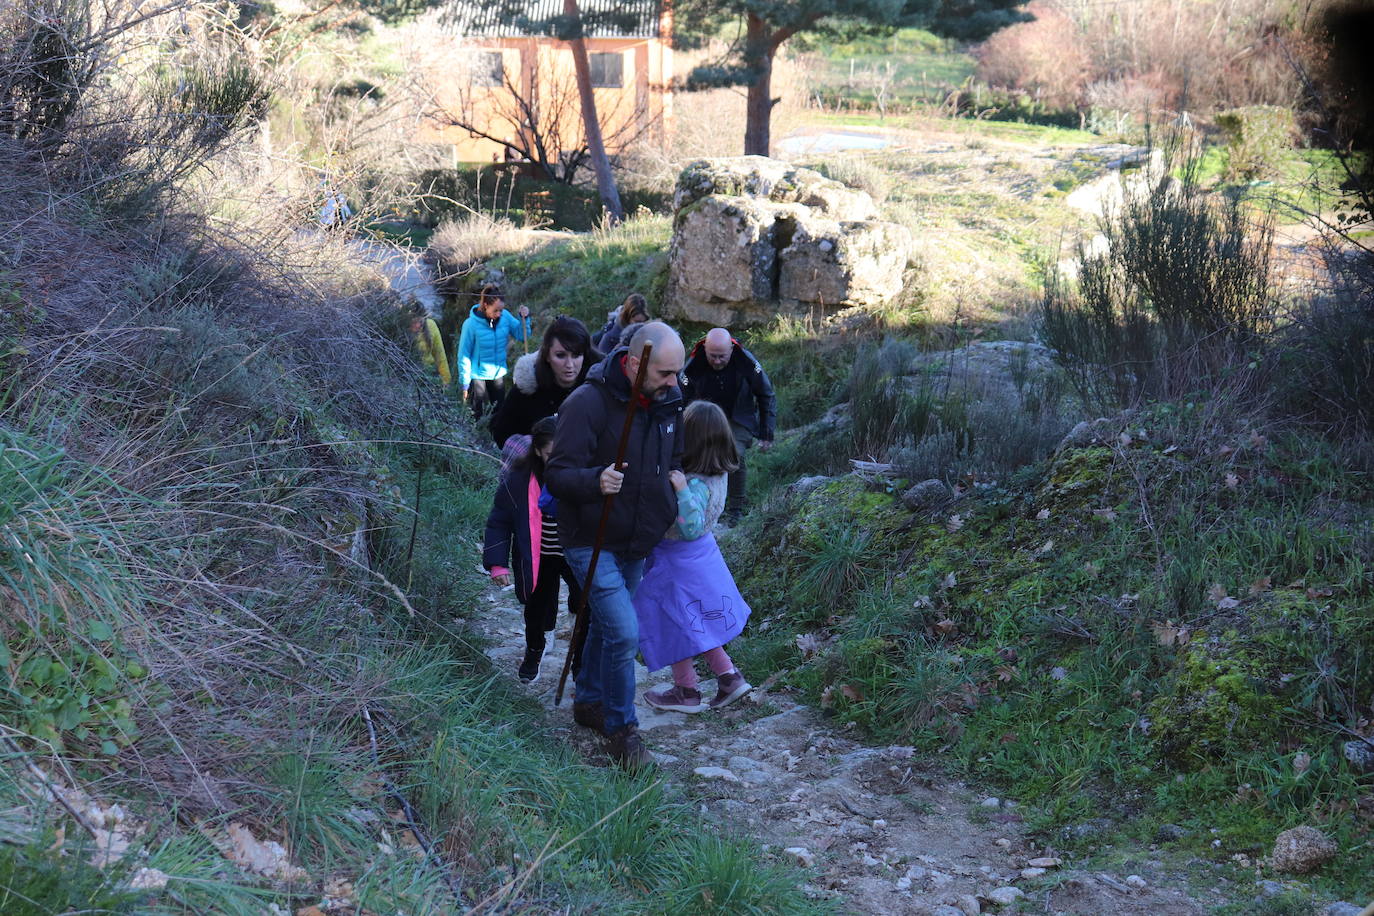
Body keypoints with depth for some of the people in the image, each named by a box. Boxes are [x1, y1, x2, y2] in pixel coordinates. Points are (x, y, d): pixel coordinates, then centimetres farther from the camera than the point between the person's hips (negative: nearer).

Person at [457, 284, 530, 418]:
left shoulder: (505, 316, -10)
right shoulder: (471, 324, -21)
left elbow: (521, 335, -2)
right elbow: (464, 356, -14)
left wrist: (524, 318, -20)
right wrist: (465, 384, -11)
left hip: (499, 374, 4)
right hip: (478, 376, -4)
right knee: (478, 416, 9)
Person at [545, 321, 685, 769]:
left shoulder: (669, 401, 1)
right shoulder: (588, 402, -23)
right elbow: (557, 475, -24)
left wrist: (671, 511, 9)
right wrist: (596, 480, -43)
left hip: (636, 542, 7)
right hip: (592, 542, -7)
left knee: (607, 623, 22)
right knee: (623, 632, -15)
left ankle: (589, 702, 43)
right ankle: (621, 727, 5)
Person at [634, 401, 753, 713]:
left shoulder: (696, 483, -30)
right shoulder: (718, 474, -5)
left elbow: (691, 528, -32)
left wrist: (682, 491, -40)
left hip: (677, 562, -8)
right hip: (702, 556, 8)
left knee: (674, 625, 10)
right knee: (695, 623, 23)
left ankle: (686, 692, 23)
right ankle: (728, 676, 24)